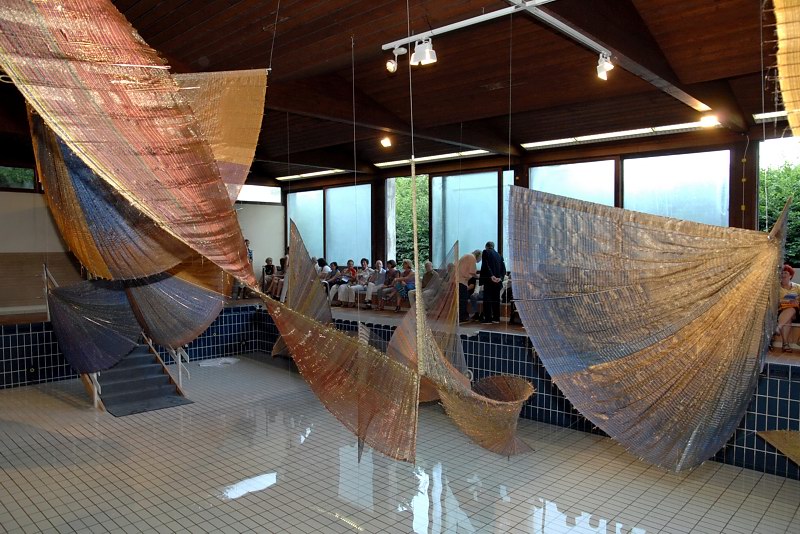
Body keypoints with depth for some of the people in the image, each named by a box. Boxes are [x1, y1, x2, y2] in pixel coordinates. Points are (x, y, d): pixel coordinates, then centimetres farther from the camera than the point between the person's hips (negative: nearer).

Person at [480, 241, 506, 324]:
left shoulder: (486, 252, 1)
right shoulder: (499, 255, 18)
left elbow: (485, 265, -13)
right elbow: (503, 268, 9)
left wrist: (491, 276, -18)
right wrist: (500, 277, -2)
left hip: (489, 279, -6)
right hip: (497, 280, 6)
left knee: (487, 298, -4)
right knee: (496, 299, 10)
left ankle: (487, 318, -7)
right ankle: (496, 318, 12)